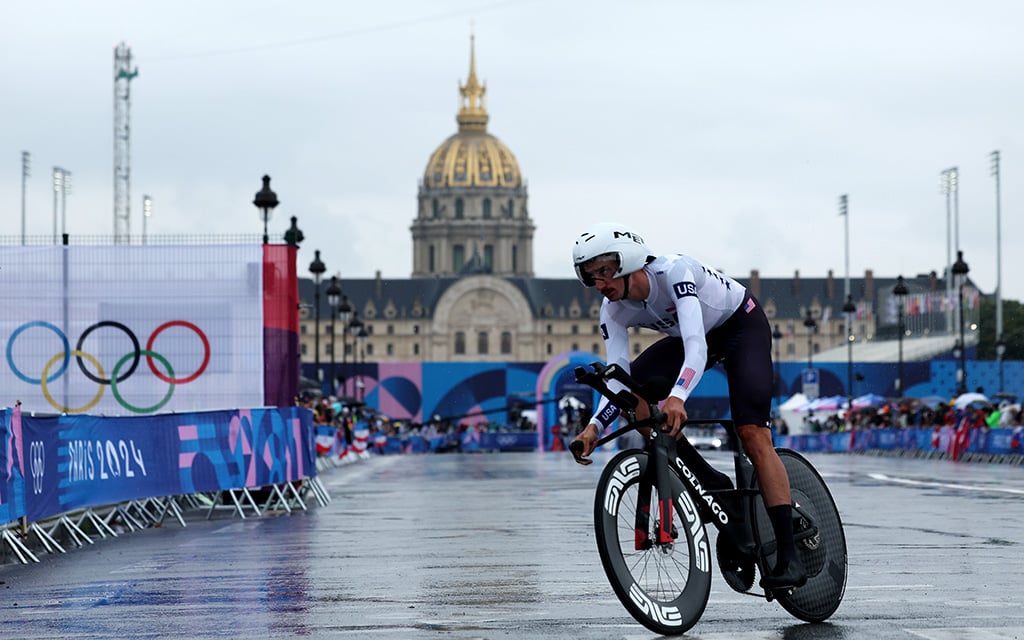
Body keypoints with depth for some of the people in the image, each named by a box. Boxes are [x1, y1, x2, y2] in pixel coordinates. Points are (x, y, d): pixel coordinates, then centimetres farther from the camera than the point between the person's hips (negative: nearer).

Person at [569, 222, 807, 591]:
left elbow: (696, 347, -46)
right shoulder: (614, 311, -16)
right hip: (696, 334, 7)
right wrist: (594, 427, -34)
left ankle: (788, 556, -23)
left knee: (753, 434, -22)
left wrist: (677, 396, -62)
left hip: (742, 325, -6)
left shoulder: (675, 271, -35)